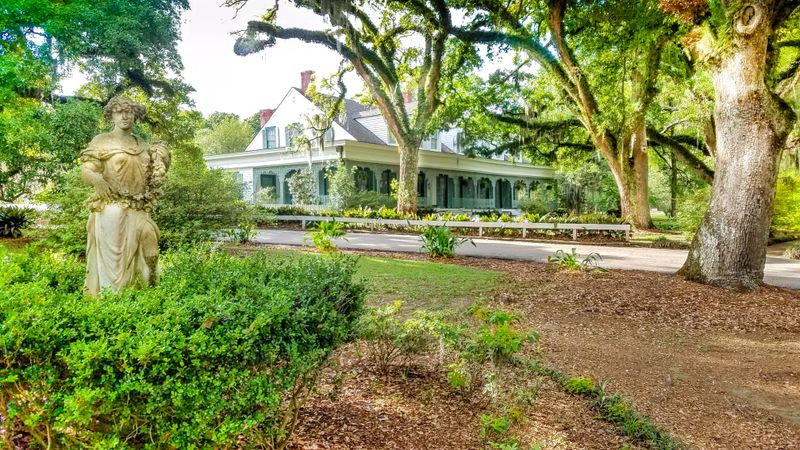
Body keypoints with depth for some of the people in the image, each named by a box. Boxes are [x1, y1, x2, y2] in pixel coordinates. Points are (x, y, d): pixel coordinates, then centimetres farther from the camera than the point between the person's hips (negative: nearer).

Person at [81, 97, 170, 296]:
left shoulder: (141, 144, 17)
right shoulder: (101, 141, 3)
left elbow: (154, 175, 23)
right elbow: (85, 170, -5)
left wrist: (162, 158, 4)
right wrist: (97, 179, -27)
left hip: (139, 211, 5)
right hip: (111, 209, -5)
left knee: (138, 257, 5)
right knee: (113, 257, -6)